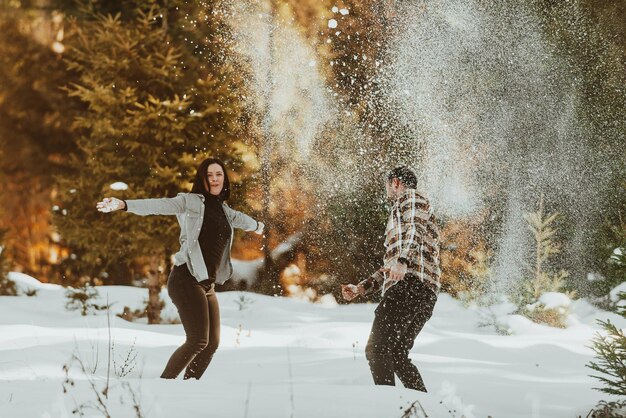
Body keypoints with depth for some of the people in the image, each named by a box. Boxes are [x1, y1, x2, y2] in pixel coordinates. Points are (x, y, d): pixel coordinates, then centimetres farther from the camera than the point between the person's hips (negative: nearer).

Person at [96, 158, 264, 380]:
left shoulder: (224, 211, 19)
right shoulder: (190, 202, -1)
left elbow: (241, 219, 42)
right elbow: (159, 205, -16)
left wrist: (256, 226, 63)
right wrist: (124, 205, -31)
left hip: (207, 285, 8)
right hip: (187, 280, -8)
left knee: (212, 343, 5)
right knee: (198, 340, -18)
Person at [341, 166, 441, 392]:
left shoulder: (410, 198, 8)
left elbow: (414, 230, -15)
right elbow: (388, 269, 38)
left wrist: (402, 261, -32)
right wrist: (360, 288, 30)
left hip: (410, 282, -10)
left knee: (376, 348, -19)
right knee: (395, 353, 14)